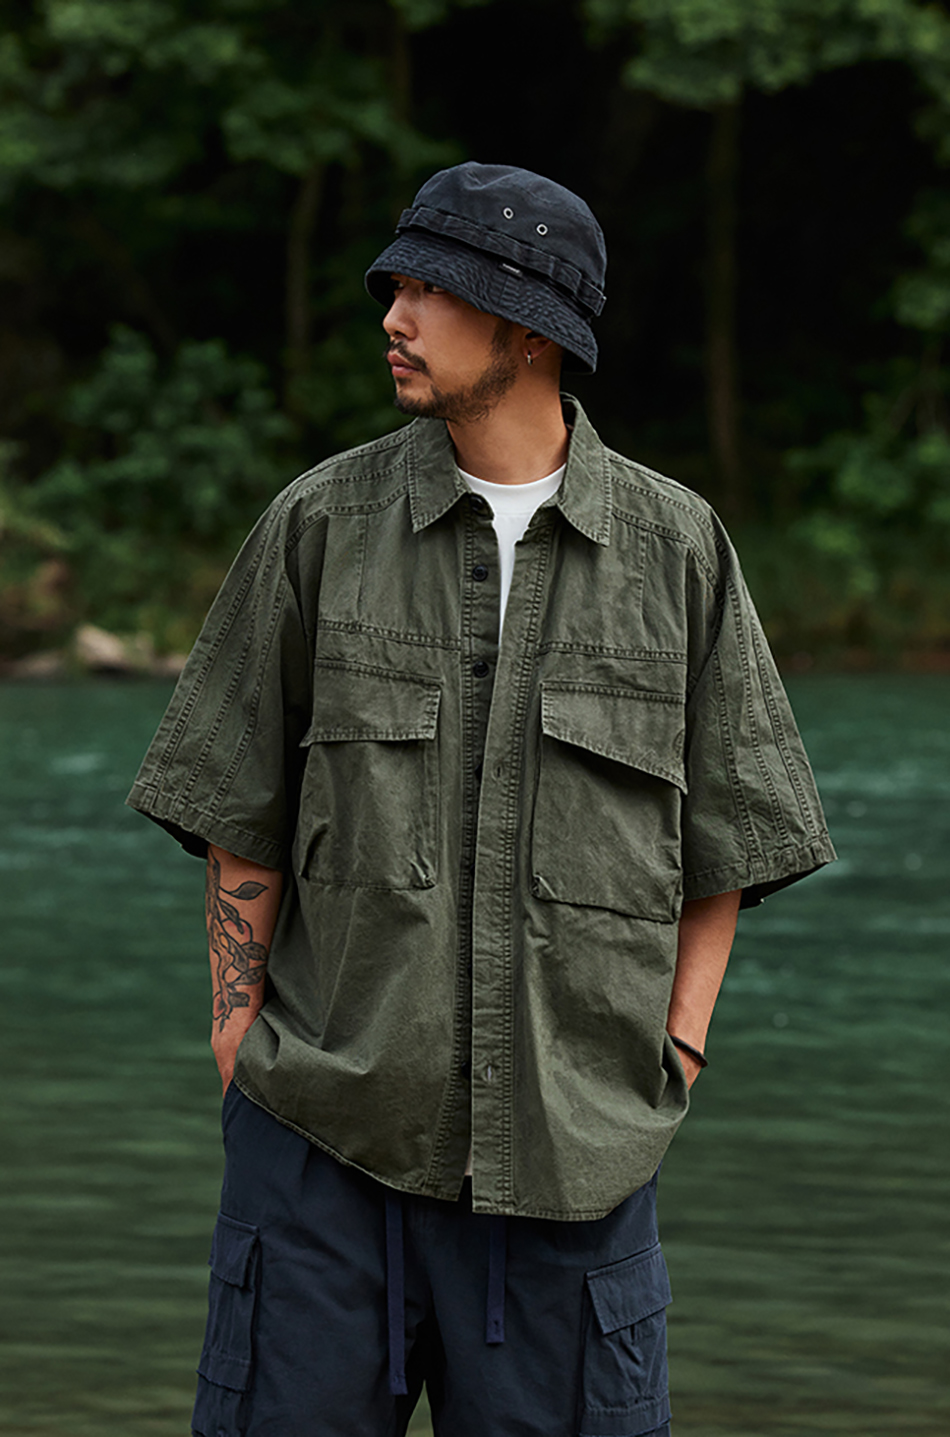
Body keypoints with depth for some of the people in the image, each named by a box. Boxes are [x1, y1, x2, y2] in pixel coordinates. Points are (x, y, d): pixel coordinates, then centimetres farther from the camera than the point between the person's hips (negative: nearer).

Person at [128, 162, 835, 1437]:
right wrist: (241, 1044, 1)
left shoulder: (677, 545, 4)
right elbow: (240, 815, 7)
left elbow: (727, 834, 10)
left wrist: (671, 1055, 2)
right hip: (323, 1137, 0)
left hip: (571, 1160, 0)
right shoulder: (321, 525, 3)